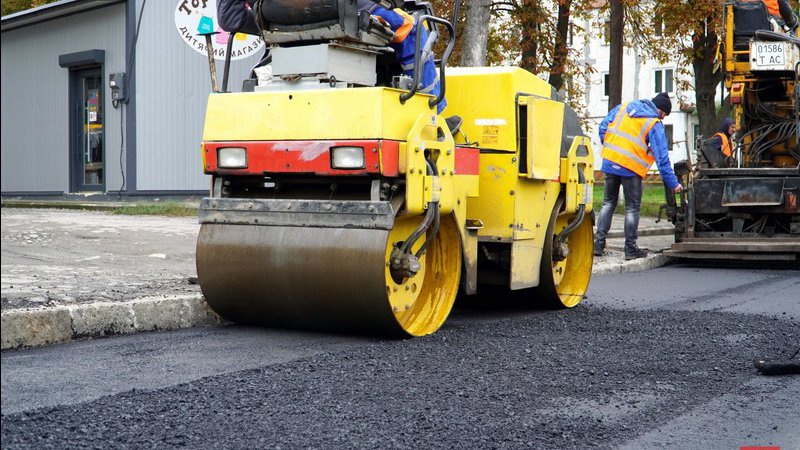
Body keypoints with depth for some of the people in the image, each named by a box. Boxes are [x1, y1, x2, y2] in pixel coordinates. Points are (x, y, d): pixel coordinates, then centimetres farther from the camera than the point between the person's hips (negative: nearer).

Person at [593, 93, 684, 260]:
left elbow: (603, 127, 12)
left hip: (609, 162, 5)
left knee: (608, 203, 16)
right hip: (631, 168, -5)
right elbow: (661, 157, -7)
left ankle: (599, 243, 12)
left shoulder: (624, 107, 11)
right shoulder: (655, 124, -4)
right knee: (632, 208, 7)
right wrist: (673, 183, -2)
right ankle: (630, 249, 9)